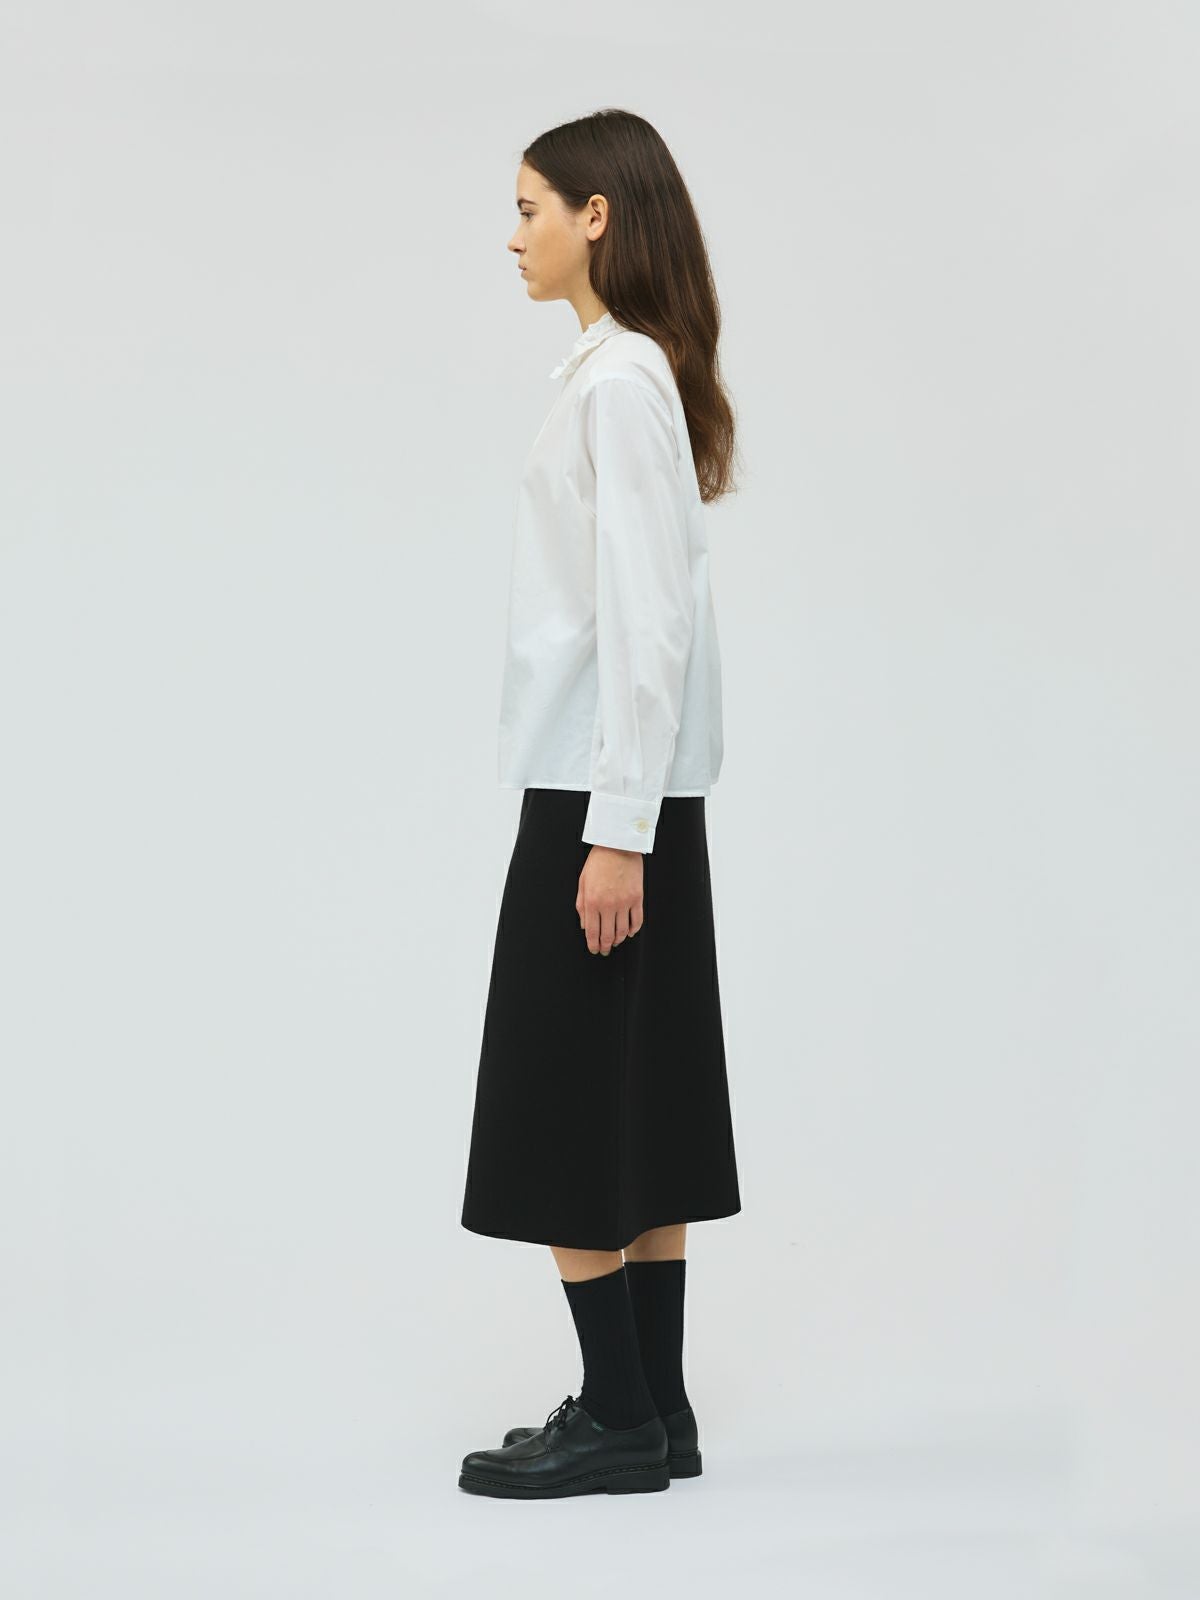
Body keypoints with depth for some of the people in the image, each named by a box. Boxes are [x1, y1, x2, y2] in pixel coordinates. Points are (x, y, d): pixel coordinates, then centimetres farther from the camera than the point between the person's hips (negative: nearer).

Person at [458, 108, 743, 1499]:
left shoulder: (621, 381, -15)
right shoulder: (627, 370, 14)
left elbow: (645, 613, -20)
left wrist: (617, 829, -21)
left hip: (605, 789, -10)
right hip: (622, 786, 10)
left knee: (570, 1116, -4)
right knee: (632, 1115, 11)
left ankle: (618, 1418, 3)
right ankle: (651, 1409, 17)